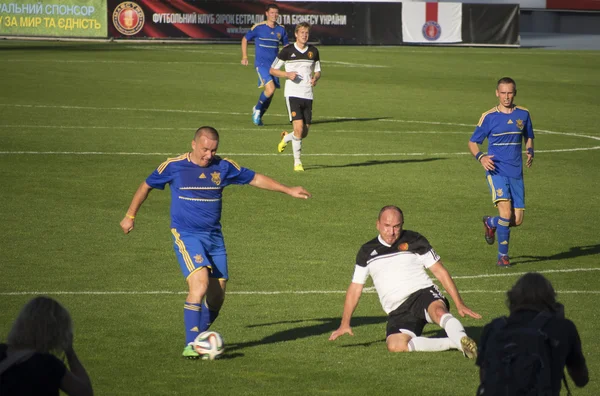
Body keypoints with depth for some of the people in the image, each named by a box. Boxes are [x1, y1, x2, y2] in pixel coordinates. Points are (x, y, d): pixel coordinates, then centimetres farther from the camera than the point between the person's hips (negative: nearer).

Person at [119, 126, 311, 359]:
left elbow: (256, 179, 13)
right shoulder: (174, 166, -6)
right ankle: (190, 346, -20)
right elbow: (146, 186, 9)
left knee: (217, 295, 4)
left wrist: (288, 190, 10)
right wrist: (130, 216, 15)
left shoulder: (223, 167, 2)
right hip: (186, 235, -5)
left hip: (214, 236, 5)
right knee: (200, 283, -24)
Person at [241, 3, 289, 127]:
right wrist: (244, 57, 4)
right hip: (261, 64, -5)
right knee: (270, 89, -21)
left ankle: (258, 116, 25)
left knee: (270, 94, 5)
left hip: (274, 65, 5)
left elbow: (286, 45, 22)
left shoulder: (281, 29, 7)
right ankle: (257, 109, 4)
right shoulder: (258, 27, -5)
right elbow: (245, 39, 8)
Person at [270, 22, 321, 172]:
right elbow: (272, 70, 3)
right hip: (292, 94, -4)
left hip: (308, 96, 4)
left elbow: (318, 71, 20)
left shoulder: (313, 51, 8)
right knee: (299, 127, -17)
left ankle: (286, 138, 39)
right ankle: (297, 162, -6)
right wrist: (287, 74, -16)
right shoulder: (287, 51, -3)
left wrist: (315, 78, -4)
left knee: (304, 132, 5)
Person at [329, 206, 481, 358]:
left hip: (423, 294, -2)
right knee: (395, 345, -31)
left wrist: (459, 304, -1)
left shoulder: (414, 241, 6)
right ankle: (452, 343, -31)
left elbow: (440, 271, 6)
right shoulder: (367, 252, 14)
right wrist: (345, 323, 15)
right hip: (398, 312, 2)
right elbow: (355, 288, 20)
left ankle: (463, 340, -56)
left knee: (438, 310, -39)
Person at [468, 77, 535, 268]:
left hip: (516, 173, 4)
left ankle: (491, 223, 34)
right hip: (496, 171, -4)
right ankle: (503, 255, -7)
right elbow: (473, 142, 6)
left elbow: (528, 137, 23)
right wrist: (481, 157, -15)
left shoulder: (523, 114, 7)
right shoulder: (489, 117, -2)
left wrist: (530, 152, 1)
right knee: (506, 212, -22)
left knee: (517, 220, 1)